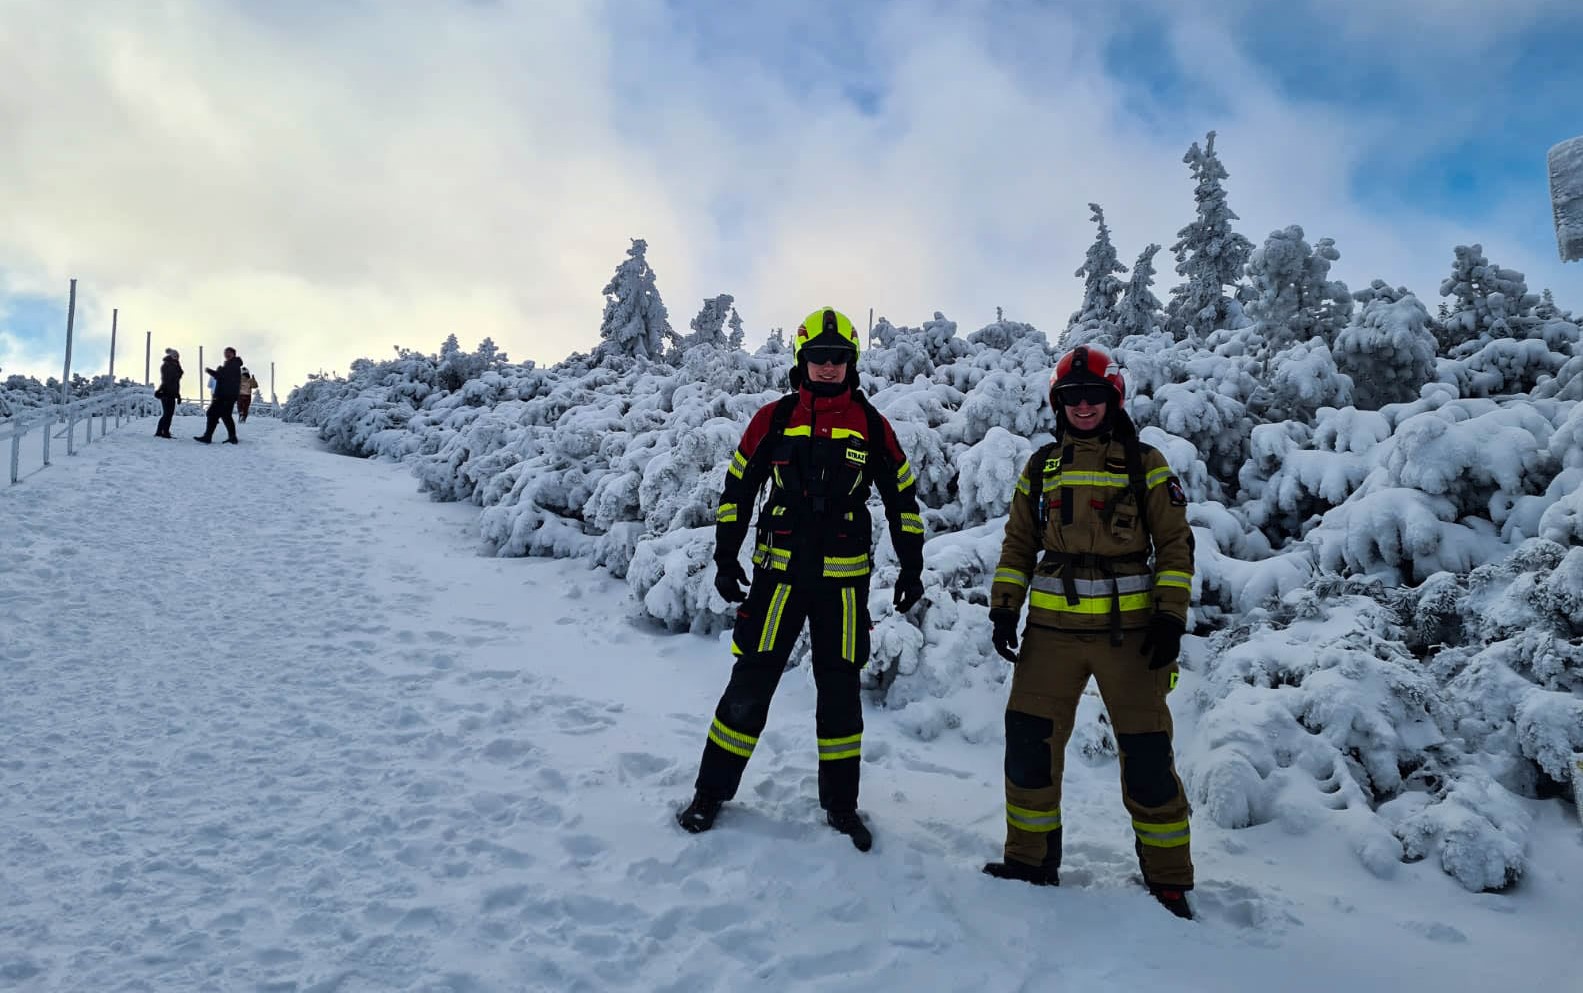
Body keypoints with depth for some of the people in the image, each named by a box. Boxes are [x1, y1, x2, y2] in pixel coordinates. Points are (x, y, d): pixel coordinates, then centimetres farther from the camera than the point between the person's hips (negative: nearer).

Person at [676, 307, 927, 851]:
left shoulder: (870, 424, 3)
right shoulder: (774, 418, 2)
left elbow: (902, 496, 9)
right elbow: (737, 487, 7)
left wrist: (911, 566, 6)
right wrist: (726, 558, 2)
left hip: (843, 579, 1)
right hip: (779, 571, 0)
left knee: (840, 691, 8)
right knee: (750, 684, 2)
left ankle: (841, 803, 22)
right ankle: (712, 791, 18)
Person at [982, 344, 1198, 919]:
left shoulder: (1144, 463, 4)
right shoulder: (1041, 467, 13)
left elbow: (1176, 544, 3)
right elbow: (1018, 545, 15)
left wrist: (1171, 617, -6)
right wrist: (1004, 607, 4)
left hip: (1129, 629, -3)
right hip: (1052, 628, 3)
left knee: (1146, 753, 1)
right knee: (1029, 742, 2)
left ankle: (1168, 882, 16)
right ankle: (1030, 860, 20)